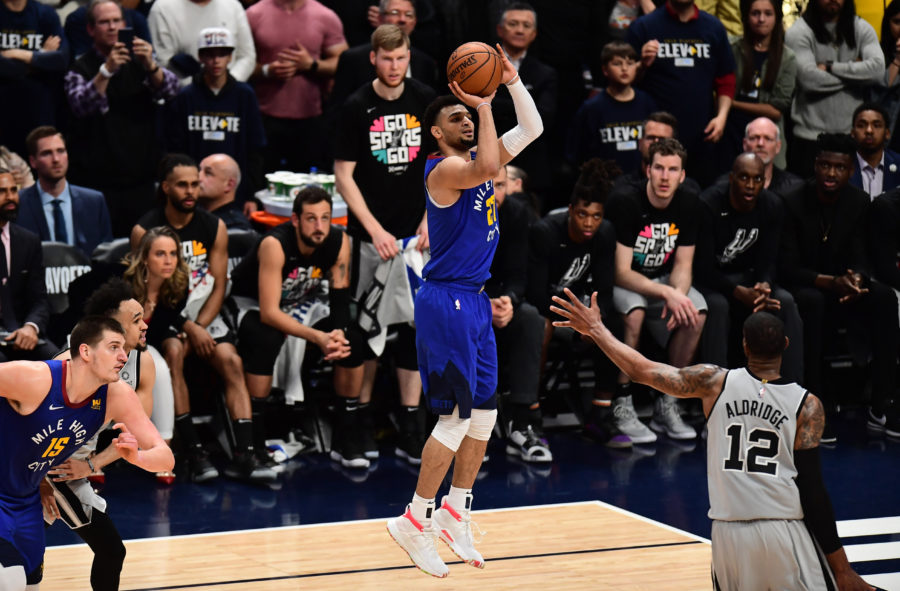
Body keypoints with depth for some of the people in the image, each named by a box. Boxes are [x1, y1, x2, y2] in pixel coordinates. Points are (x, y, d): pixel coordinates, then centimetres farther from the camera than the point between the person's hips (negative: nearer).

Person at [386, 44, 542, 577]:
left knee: (485, 412, 11)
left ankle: (456, 512, 23)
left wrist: (512, 81, 4)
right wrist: (484, 107, -25)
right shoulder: (445, 168, -14)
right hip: (447, 300, -9)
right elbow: (487, 168, -35)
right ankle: (415, 523, 0)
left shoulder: (476, 159, 12)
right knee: (457, 416, -8)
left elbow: (532, 130, 16)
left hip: (475, 302, 9)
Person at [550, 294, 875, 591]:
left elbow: (642, 370, 7)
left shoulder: (715, 383, 2)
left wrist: (596, 330, 22)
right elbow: (812, 491, -6)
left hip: (729, 533, 3)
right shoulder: (807, 406, -3)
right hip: (786, 534, -3)